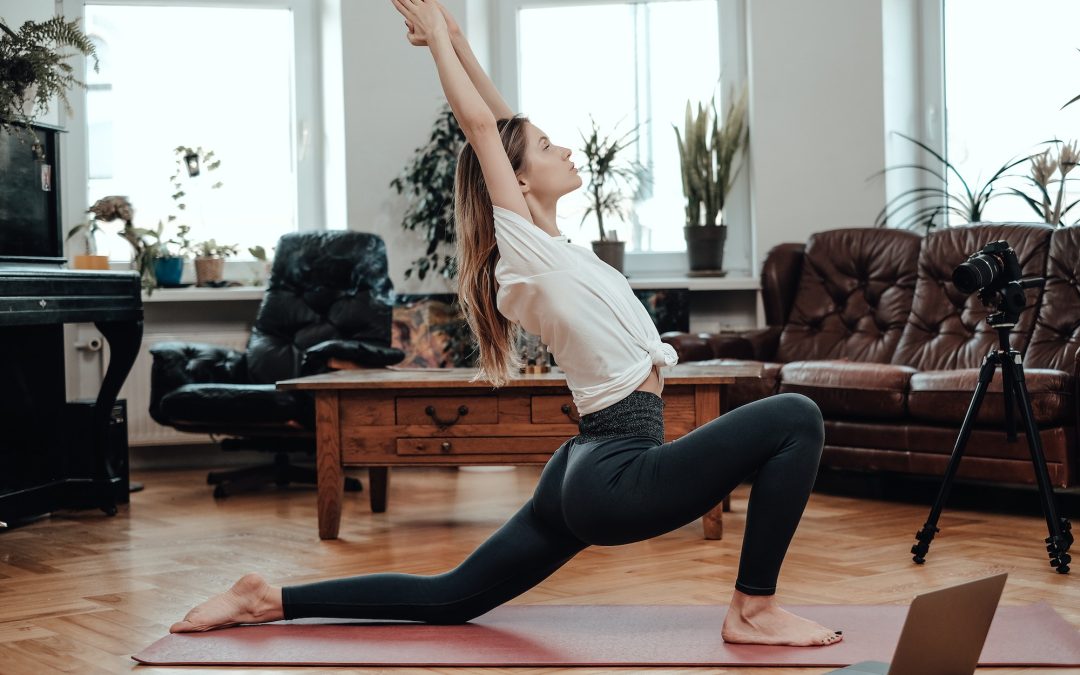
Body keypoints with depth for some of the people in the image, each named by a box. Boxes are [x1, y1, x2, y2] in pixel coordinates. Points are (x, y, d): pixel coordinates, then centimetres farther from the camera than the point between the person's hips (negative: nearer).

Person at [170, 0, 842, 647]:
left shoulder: (545, 246, 12)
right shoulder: (525, 249, -11)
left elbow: (500, 122, 18)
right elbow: (480, 124, -10)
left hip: (585, 476, 9)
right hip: (617, 480, -9)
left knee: (448, 599, 16)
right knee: (794, 417, -15)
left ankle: (274, 599, 18)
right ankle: (755, 611, -11)